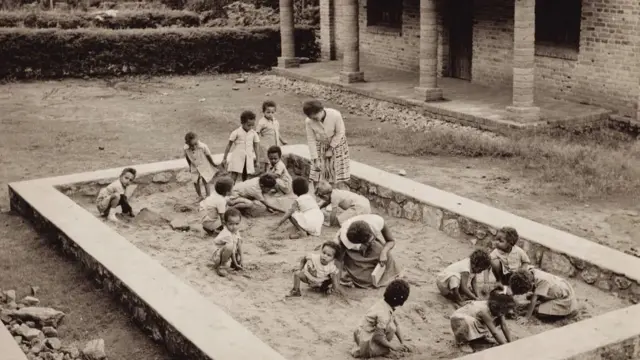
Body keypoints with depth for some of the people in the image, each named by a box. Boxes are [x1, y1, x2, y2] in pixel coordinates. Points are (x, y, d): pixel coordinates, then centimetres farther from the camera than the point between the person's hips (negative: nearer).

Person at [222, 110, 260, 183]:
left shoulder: (254, 134, 1)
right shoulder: (236, 133, -8)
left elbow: (255, 147, 11)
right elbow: (229, 145, -1)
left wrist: (256, 160, 14)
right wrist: (224, 158, 0)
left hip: (248, 159, 3)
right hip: (237, 158, -3)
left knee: (245, 178, 9)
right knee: (233, 177, -9)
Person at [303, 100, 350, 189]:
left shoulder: (335, 115, -32)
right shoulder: (308, 122, -25)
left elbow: (340, 133, -17)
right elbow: (311, 140, -16)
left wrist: (331, 149, -14)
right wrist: (315, 159, -17)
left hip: (337, 144, -2)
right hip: (320, 145, 2)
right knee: (316, 173, 1)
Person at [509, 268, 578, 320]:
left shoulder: (541, 280, -36)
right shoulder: (530, 273, -17)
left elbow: (533, 300, -34)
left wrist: (526, 318, -31)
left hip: (565, 299, -9)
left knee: (539, 311, -21)